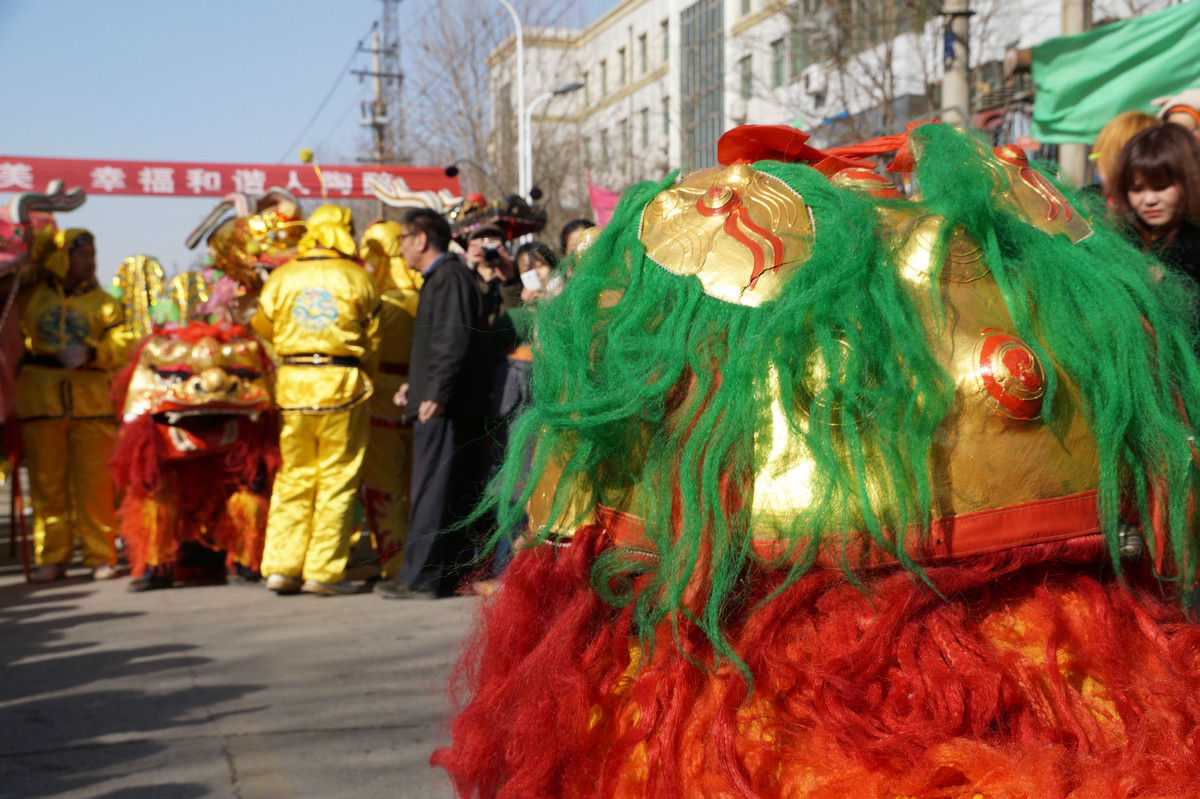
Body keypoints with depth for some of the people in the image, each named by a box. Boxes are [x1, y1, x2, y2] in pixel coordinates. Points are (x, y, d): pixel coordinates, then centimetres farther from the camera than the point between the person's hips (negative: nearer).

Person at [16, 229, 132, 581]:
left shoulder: (102, 302, 9)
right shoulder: (30, 297, 11)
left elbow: (121, 343, -5)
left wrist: (90, 353, -20)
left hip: (90, 401, -1)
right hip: (40, 401, 1)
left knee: (94, 483, -2)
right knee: (47, 482, 3)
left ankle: (101, 557, 5)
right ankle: (52, 559, 10)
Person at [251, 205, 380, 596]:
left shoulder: (282, 277, 4)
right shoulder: (357, 277, -1)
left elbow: (263, 328, 9)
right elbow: (372, 338, 3)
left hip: (292, 384, 3)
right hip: (343, 382, -2)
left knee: (293, 477, 12)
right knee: (336, 479, 4)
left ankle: (281, 567, 10)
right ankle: (323, 571, 3)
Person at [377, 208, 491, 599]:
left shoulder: (450, 277, -11)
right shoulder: (441, 277, 21)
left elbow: (455, 341, -20)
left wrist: (436, 394, -22)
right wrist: (416, 384, 22)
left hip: (444, 406, -10)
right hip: (443, 403, 10)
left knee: (432, 491, -8)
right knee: (452, 493, 10)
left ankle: (421, 576, -5)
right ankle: (452, 573, 14)